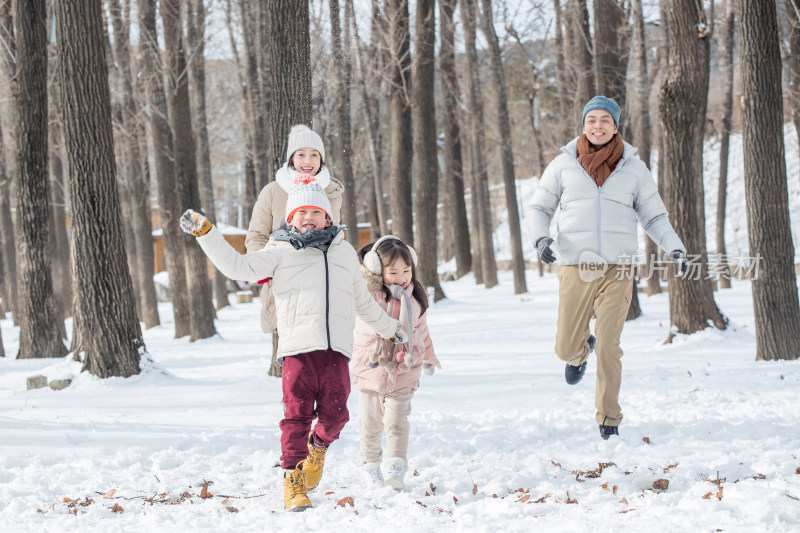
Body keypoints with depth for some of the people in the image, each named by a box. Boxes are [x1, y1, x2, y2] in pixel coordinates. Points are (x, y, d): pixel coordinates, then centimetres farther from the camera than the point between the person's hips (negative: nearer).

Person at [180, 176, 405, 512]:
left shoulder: (344, 252, 26)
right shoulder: (279, 253, 15)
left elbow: (363, 302, 38)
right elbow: (237, 266, 6)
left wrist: (389, 328, 45)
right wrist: (205, 233, 0)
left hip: (336, 349, 3)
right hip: (297, 347, -3)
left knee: (334, 414, -4)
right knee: (297, 415, -10)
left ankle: (318, 448, 28)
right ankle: (293, 478, -4)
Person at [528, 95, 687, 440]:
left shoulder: (634, 168, 6)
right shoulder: (564, 165, 4)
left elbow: (654, 216, 13)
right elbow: (539, 208, 11)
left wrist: (674, 247, -4)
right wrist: (541, 238, -9)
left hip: (618, 269, -1)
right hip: (575, 267, 1)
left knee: (608, 347, -7)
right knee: (566, 348, 2)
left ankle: (609, 418, 7)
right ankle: (580, 351, 40)